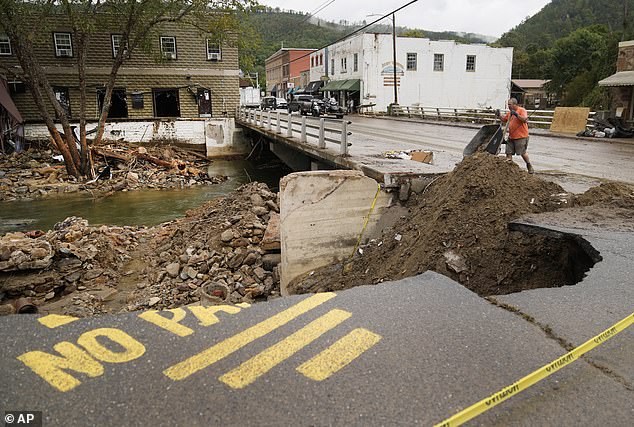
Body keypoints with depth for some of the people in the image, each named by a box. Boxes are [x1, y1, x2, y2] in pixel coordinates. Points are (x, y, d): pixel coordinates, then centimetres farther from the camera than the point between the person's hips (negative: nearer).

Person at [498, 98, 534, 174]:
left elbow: (525, 119, -22)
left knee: (523, 152, -3)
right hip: (511, 136, 7)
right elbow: (504, 119, 21)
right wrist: (499, 115, 3)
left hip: (521, 136, -7)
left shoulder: (522, 110, -9)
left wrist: (516, 114, -31)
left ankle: (529, 167, 15)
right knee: (508, 152, 3)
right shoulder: (510, 112, 14)